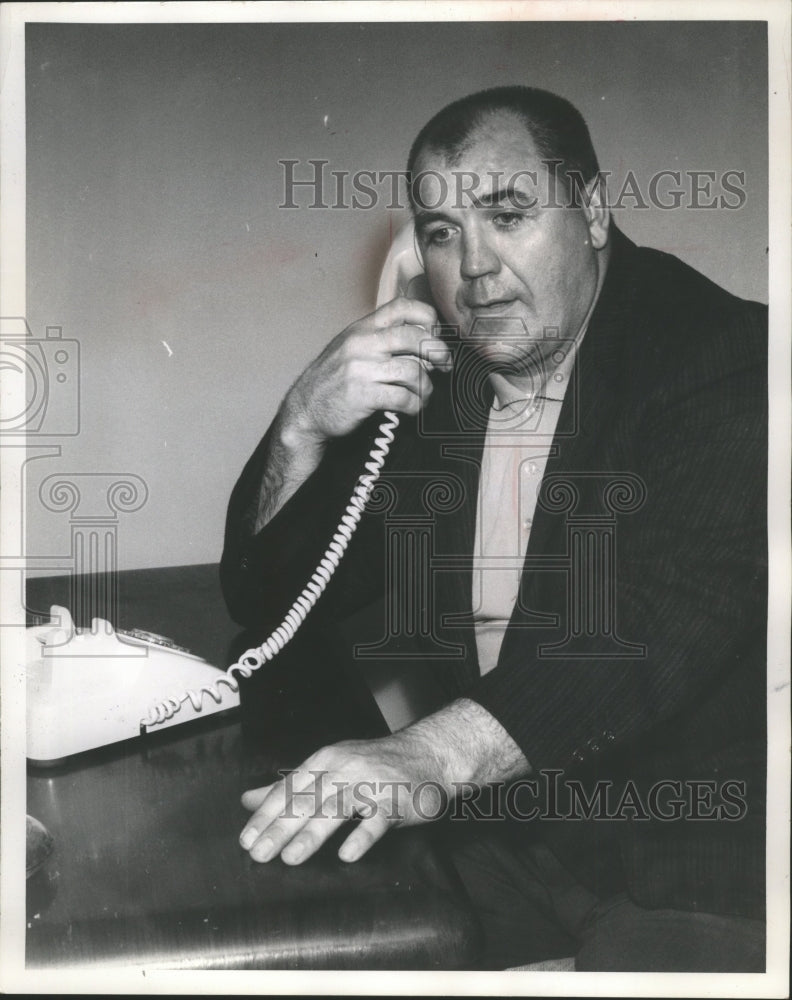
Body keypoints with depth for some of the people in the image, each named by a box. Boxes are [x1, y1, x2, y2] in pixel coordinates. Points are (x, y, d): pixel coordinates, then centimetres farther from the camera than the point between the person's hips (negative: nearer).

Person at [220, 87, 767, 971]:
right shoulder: (424, 377, 5)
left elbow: (674, 614, -26)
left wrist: (435, 750, -39)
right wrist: (303, 426, -14)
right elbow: (267, 603, 5)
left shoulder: (726, 357, -11)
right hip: (497, 826, 4)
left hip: (699, 837, -3)